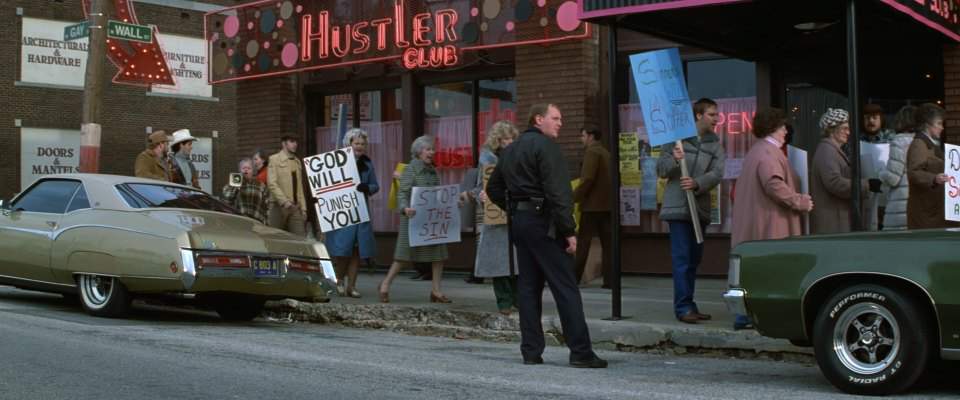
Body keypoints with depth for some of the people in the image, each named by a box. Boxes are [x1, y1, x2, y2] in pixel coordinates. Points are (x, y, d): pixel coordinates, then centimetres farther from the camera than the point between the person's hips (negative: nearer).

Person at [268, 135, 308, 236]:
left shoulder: (297, 161, 17)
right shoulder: (274, 159, 2)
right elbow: (272, 184, -8)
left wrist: (303, 208, 9)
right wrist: (284, 201, -17)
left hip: (295, 207, 4)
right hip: (279, 205, -4)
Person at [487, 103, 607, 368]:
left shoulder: (510, 150, 17)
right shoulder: (545, 146, -10)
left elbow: (493, 189, 22)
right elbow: (557, 192, -18)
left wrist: (514, 210, 17)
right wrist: (568, 230, -17)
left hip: (518, 221, 8)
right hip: (543, 222, -8)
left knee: (528, 286, 10)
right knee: (565, 288, -6)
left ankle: (531, 352, 11)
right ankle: (581, 352, -6)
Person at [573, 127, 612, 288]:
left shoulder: (592, 152, -10)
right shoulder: (606, 153, 17)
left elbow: (587, 179, -19)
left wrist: (573, 197, -13)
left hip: (592, 205, -8)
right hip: (607, 204, 8)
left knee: (582, 242, -4)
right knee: (607, 242, 5)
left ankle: (574, 278, -2)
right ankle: (609, 279, 2)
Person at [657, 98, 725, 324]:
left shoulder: (716, 144, 9)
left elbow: (718, 173, -4)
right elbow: (661, 169, 0)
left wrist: (697, 183, -23)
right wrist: (674, 160, -21)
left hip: (700, 208, 5)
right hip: (678, 206, -5)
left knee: (694, 259, 10)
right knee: (682, 259, -9)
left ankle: (688, 306, 18)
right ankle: (683, 307, -8)